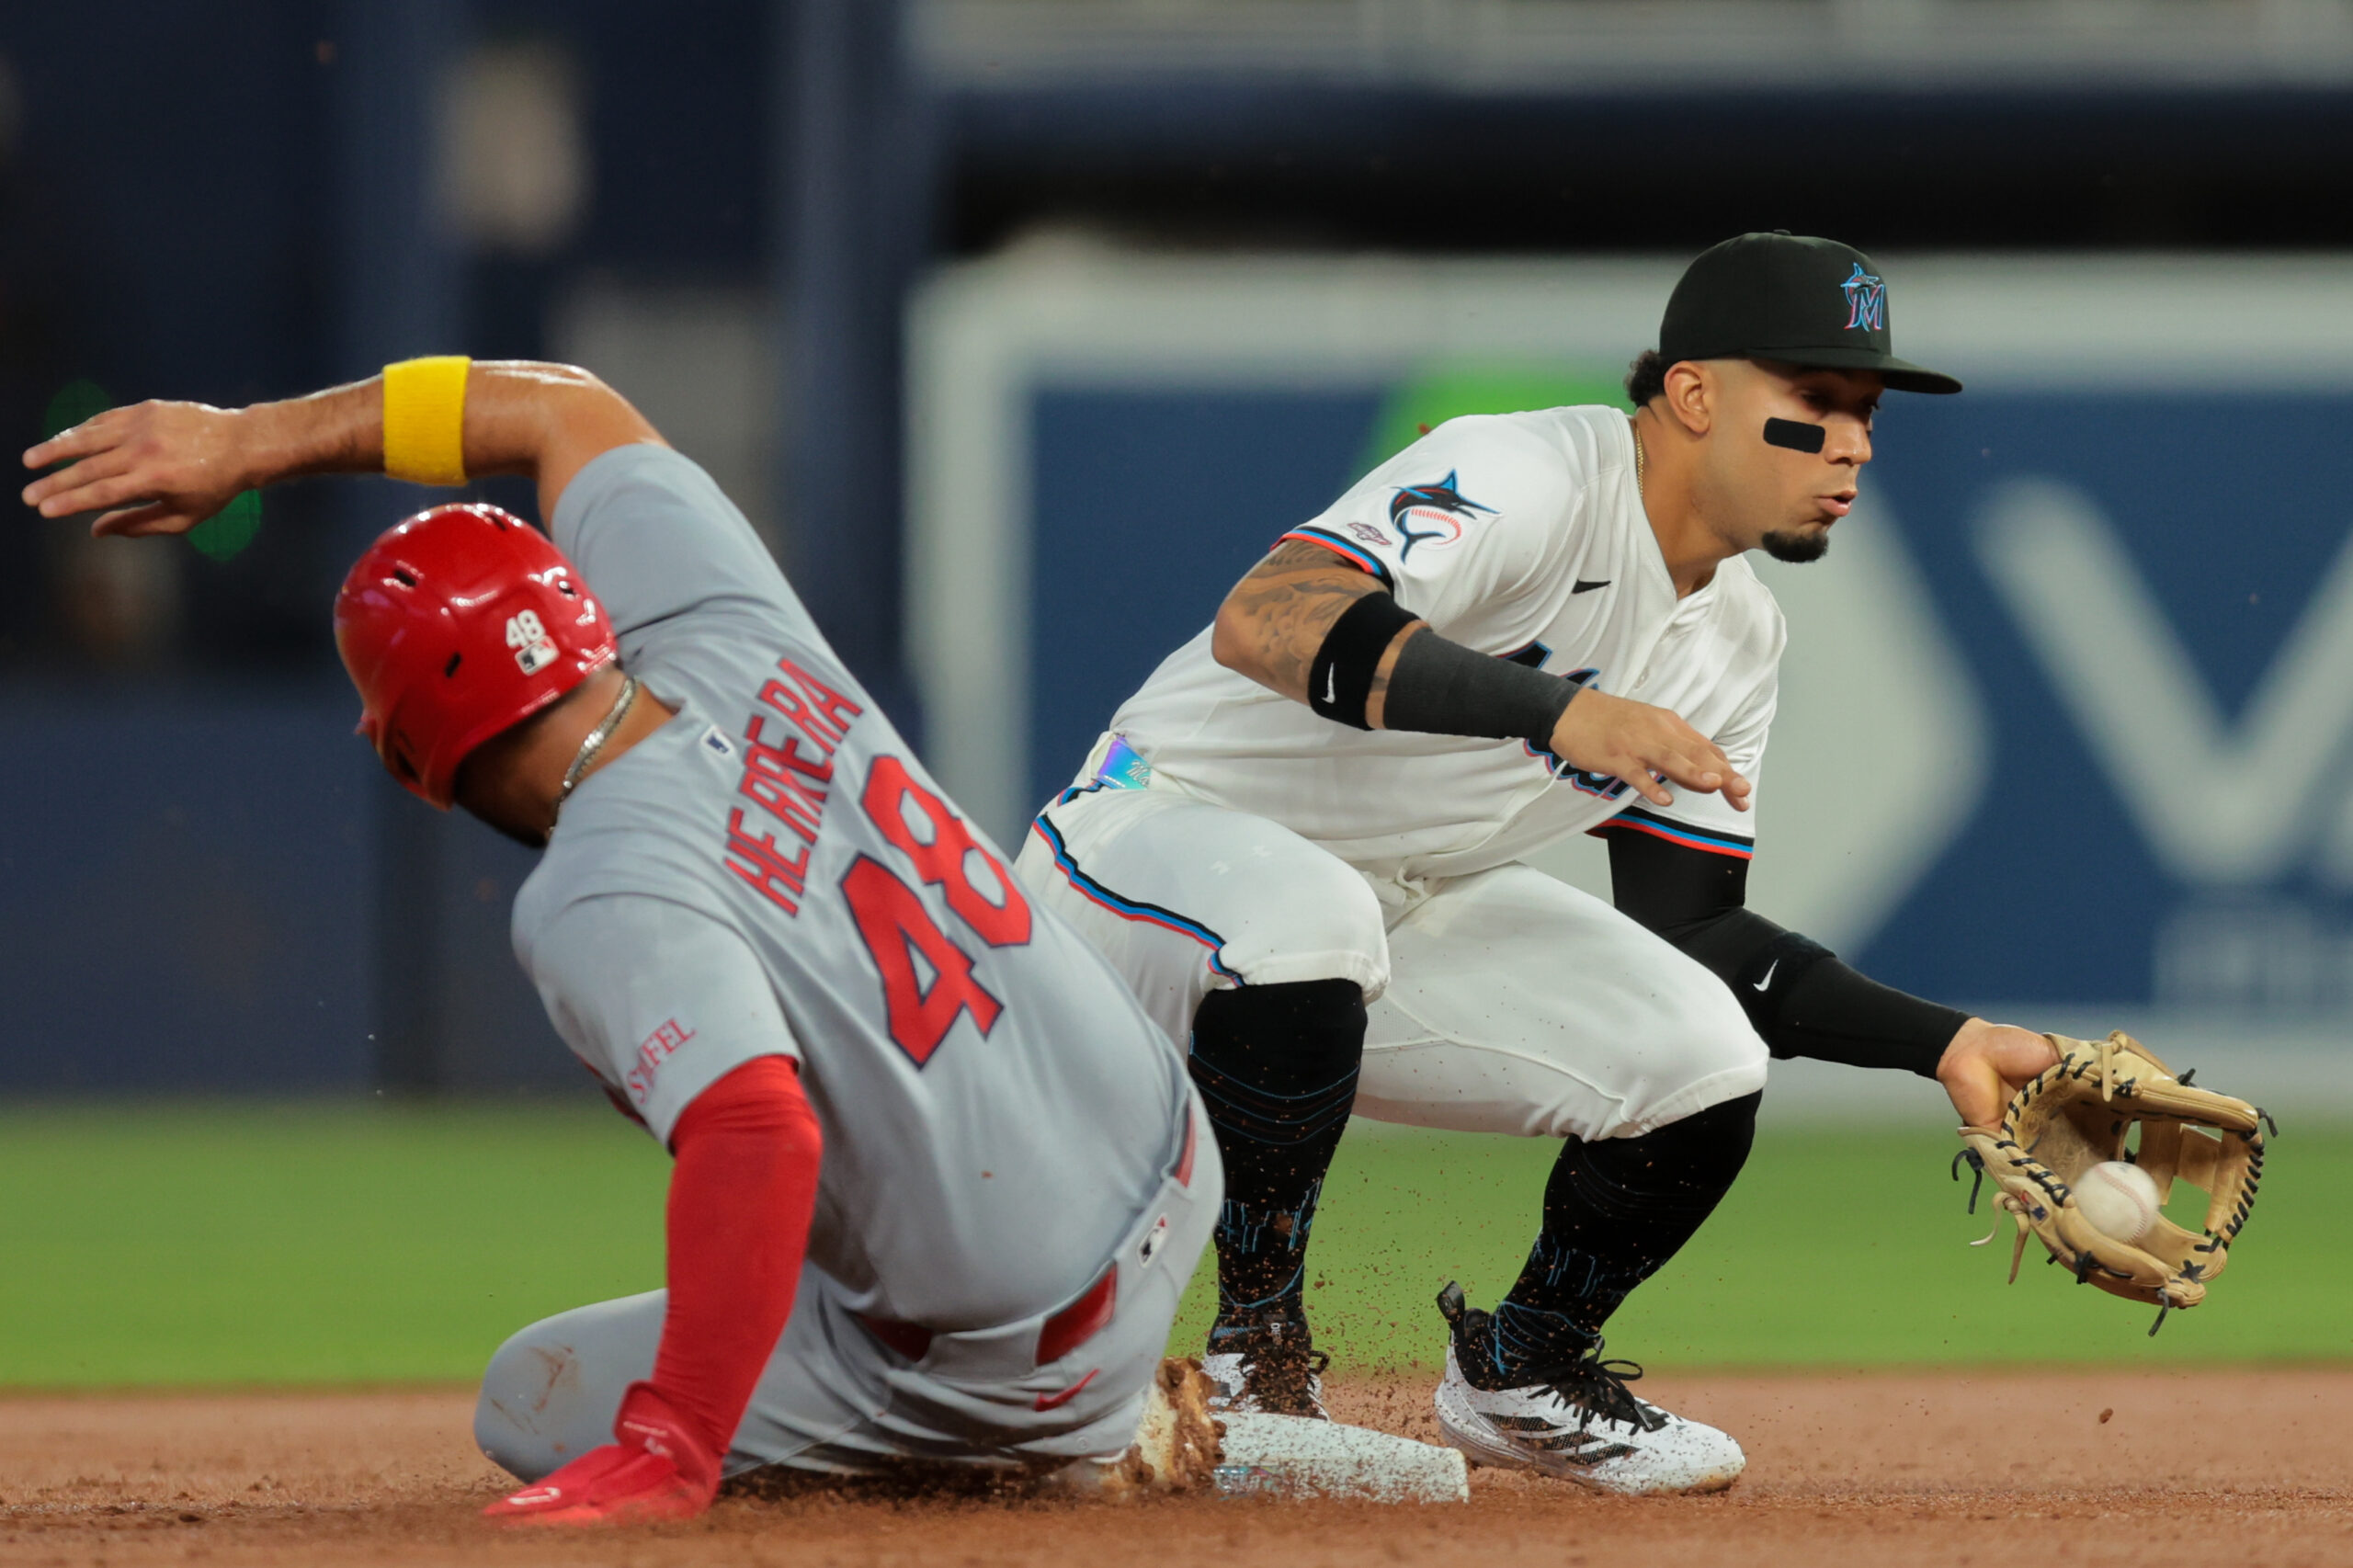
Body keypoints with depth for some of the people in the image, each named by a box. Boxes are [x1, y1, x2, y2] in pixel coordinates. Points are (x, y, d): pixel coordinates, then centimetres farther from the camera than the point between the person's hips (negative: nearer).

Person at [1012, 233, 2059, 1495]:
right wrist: (1555, 711, -50)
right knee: (1301, 913, -42)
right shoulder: (1532, 481, -25)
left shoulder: (1734, 640, 3)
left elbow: (1690, 935, 8)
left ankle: (1520, 1374, 14)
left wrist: (1946, 1044, -1)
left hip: (1407, 912, 8)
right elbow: (1260, 622, -41)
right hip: (1154, 839, -8)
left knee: (1701, 1060, -14)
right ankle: (1256, 1365, -22)